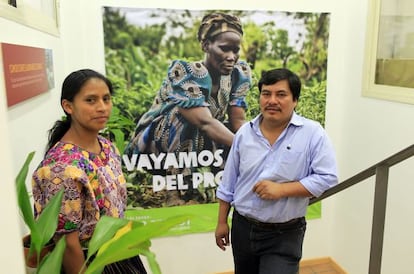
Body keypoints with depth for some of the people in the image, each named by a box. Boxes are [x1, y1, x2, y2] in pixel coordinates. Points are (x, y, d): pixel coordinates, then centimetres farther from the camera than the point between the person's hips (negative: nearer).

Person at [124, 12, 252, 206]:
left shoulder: (239, 74, -9)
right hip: (155, 143, -5)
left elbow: (238, 122, -13)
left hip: (198, 145, 5)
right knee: (186, 117, -35)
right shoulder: (184, 72, -28)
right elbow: (205, 122, -39)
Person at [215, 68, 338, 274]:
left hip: (284, 235, -4)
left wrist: (282, 189, -24)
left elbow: (327, 178, -15)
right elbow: (228, 183, 5)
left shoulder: (313, 133, -12)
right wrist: (222, 222, 8)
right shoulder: (244, 133, -1)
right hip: (242, 228, 4)